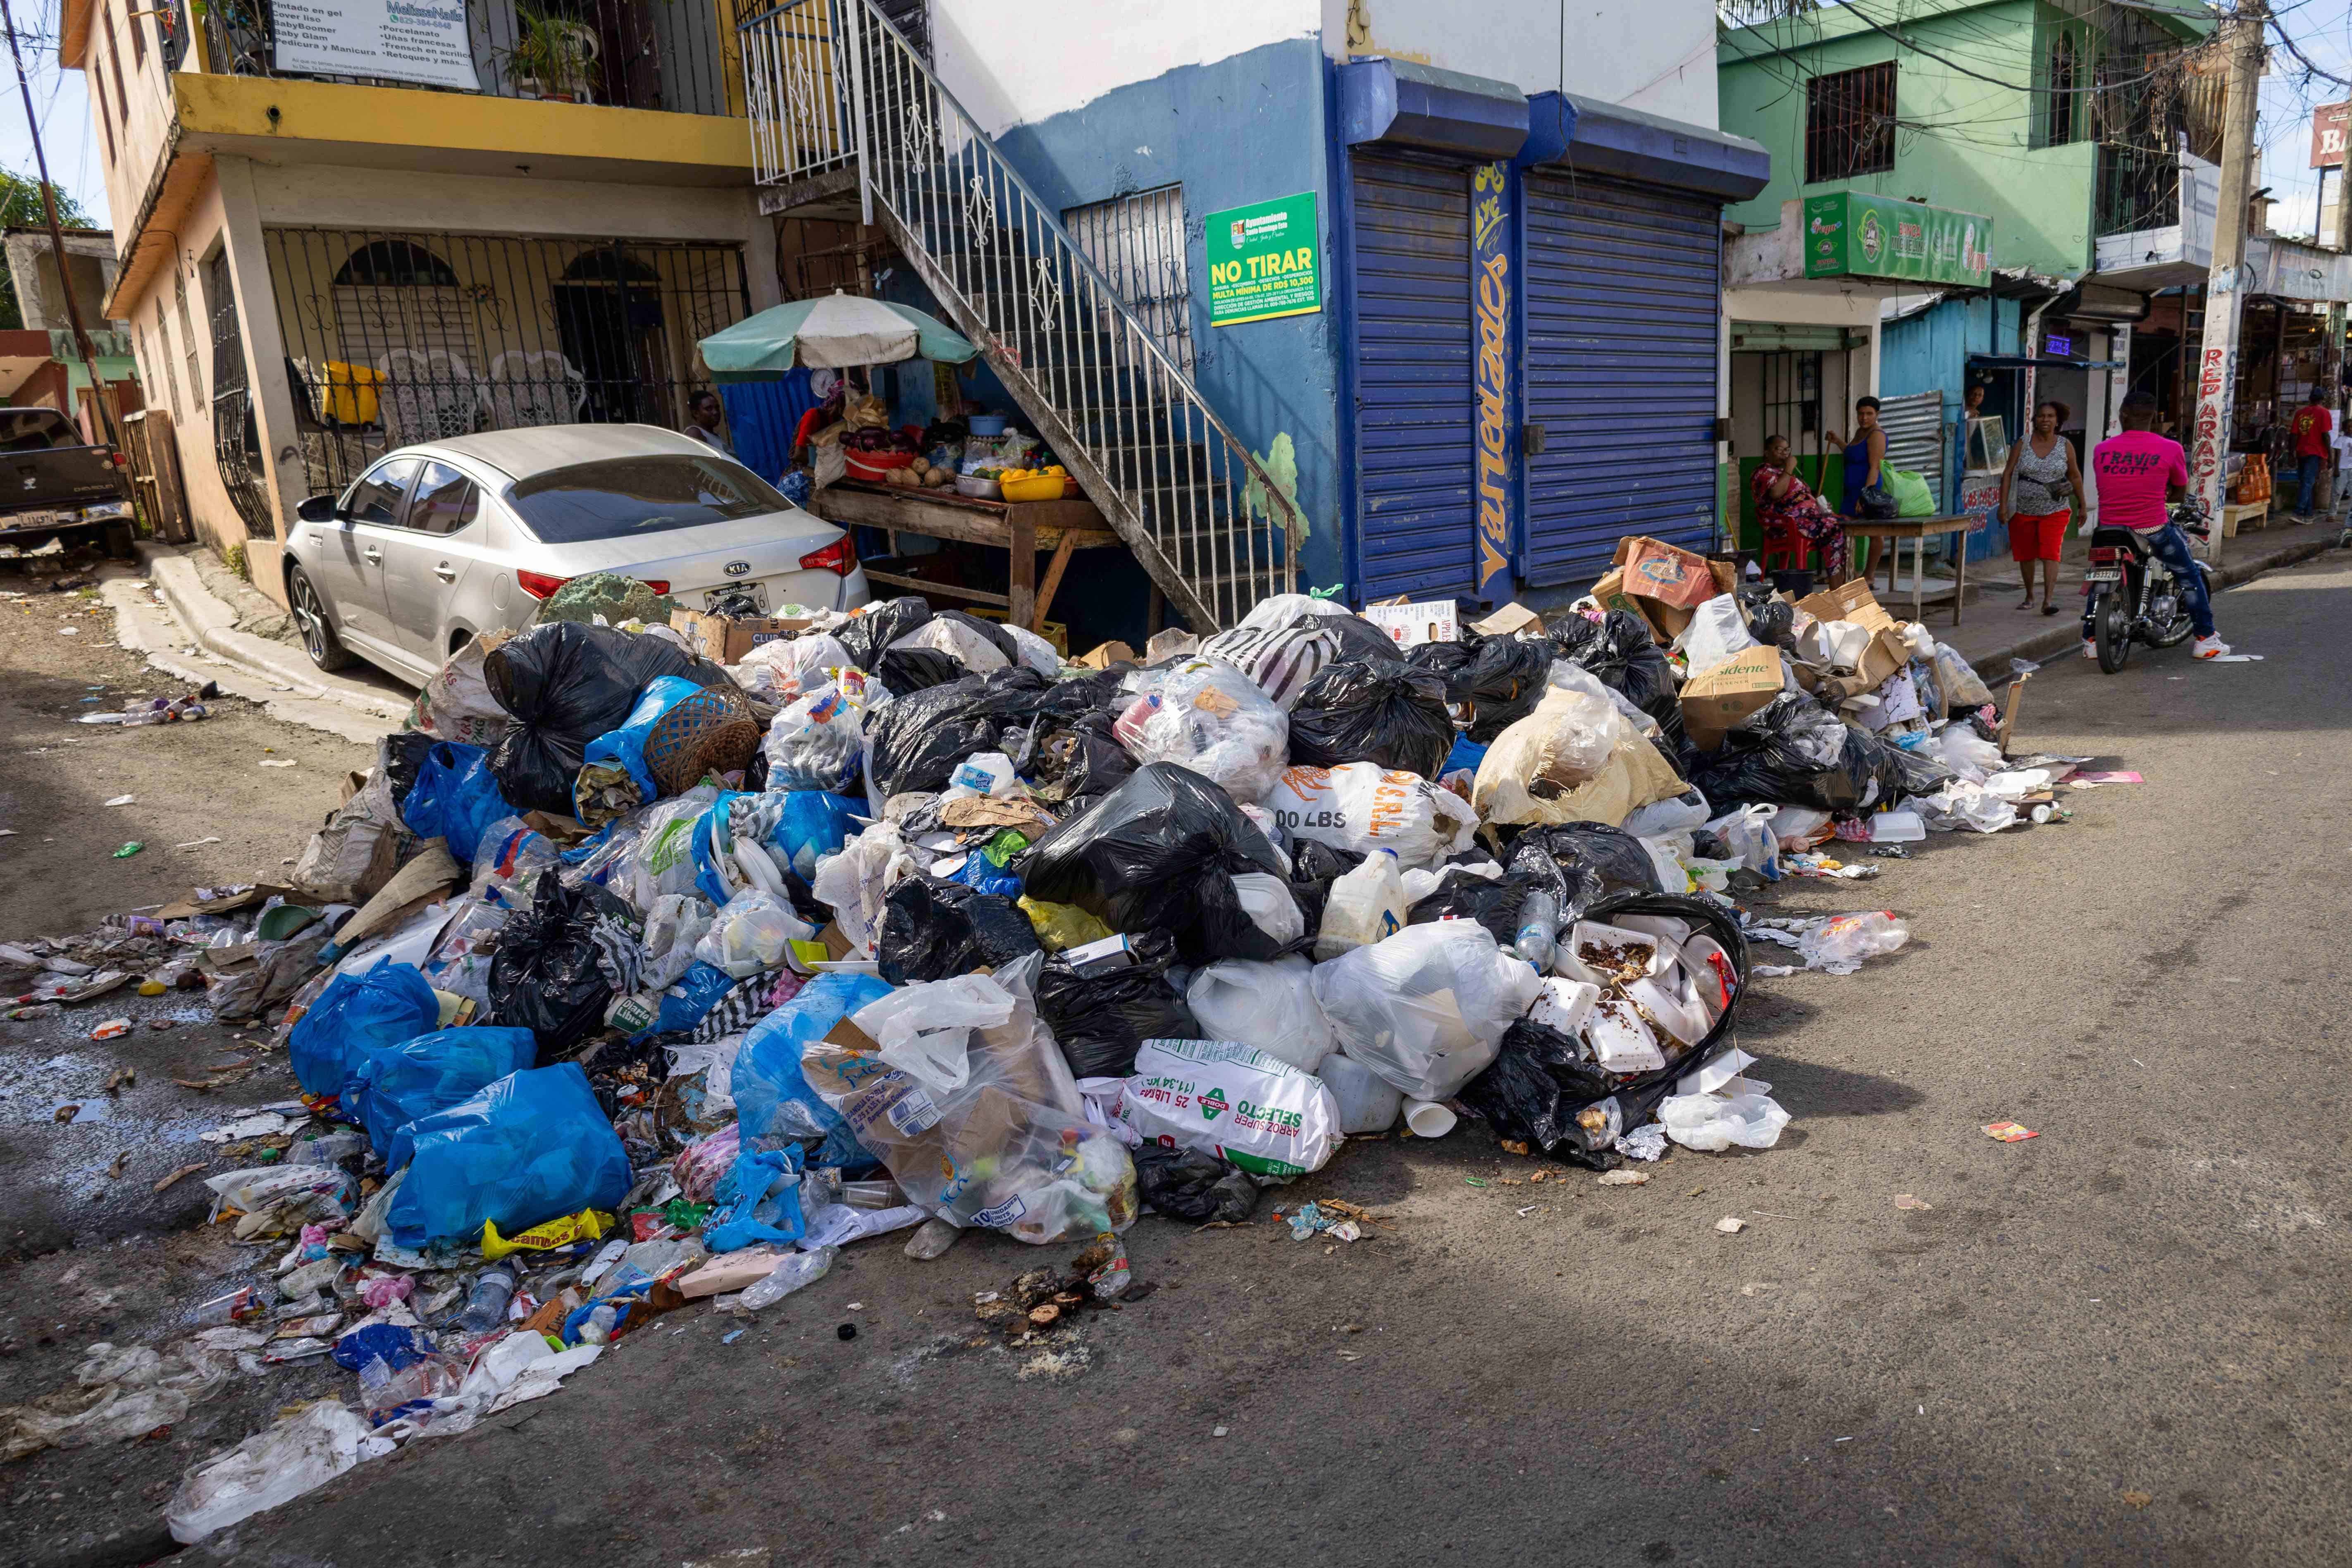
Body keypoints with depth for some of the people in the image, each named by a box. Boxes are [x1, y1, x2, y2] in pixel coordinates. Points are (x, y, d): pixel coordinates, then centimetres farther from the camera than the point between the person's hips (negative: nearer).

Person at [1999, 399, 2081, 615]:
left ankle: (2048, 601, -18)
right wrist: (2003, 506, -9)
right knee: (2026, 555, 10)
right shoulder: (2022, 445, 1)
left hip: (2055, 510, -1)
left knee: (2051, 553, -14)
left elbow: (2075, 476, 11)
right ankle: (2030, 597, 28)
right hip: (2024, 510, 1)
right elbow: (2008, 474, -1)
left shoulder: (2066, 446, 2)